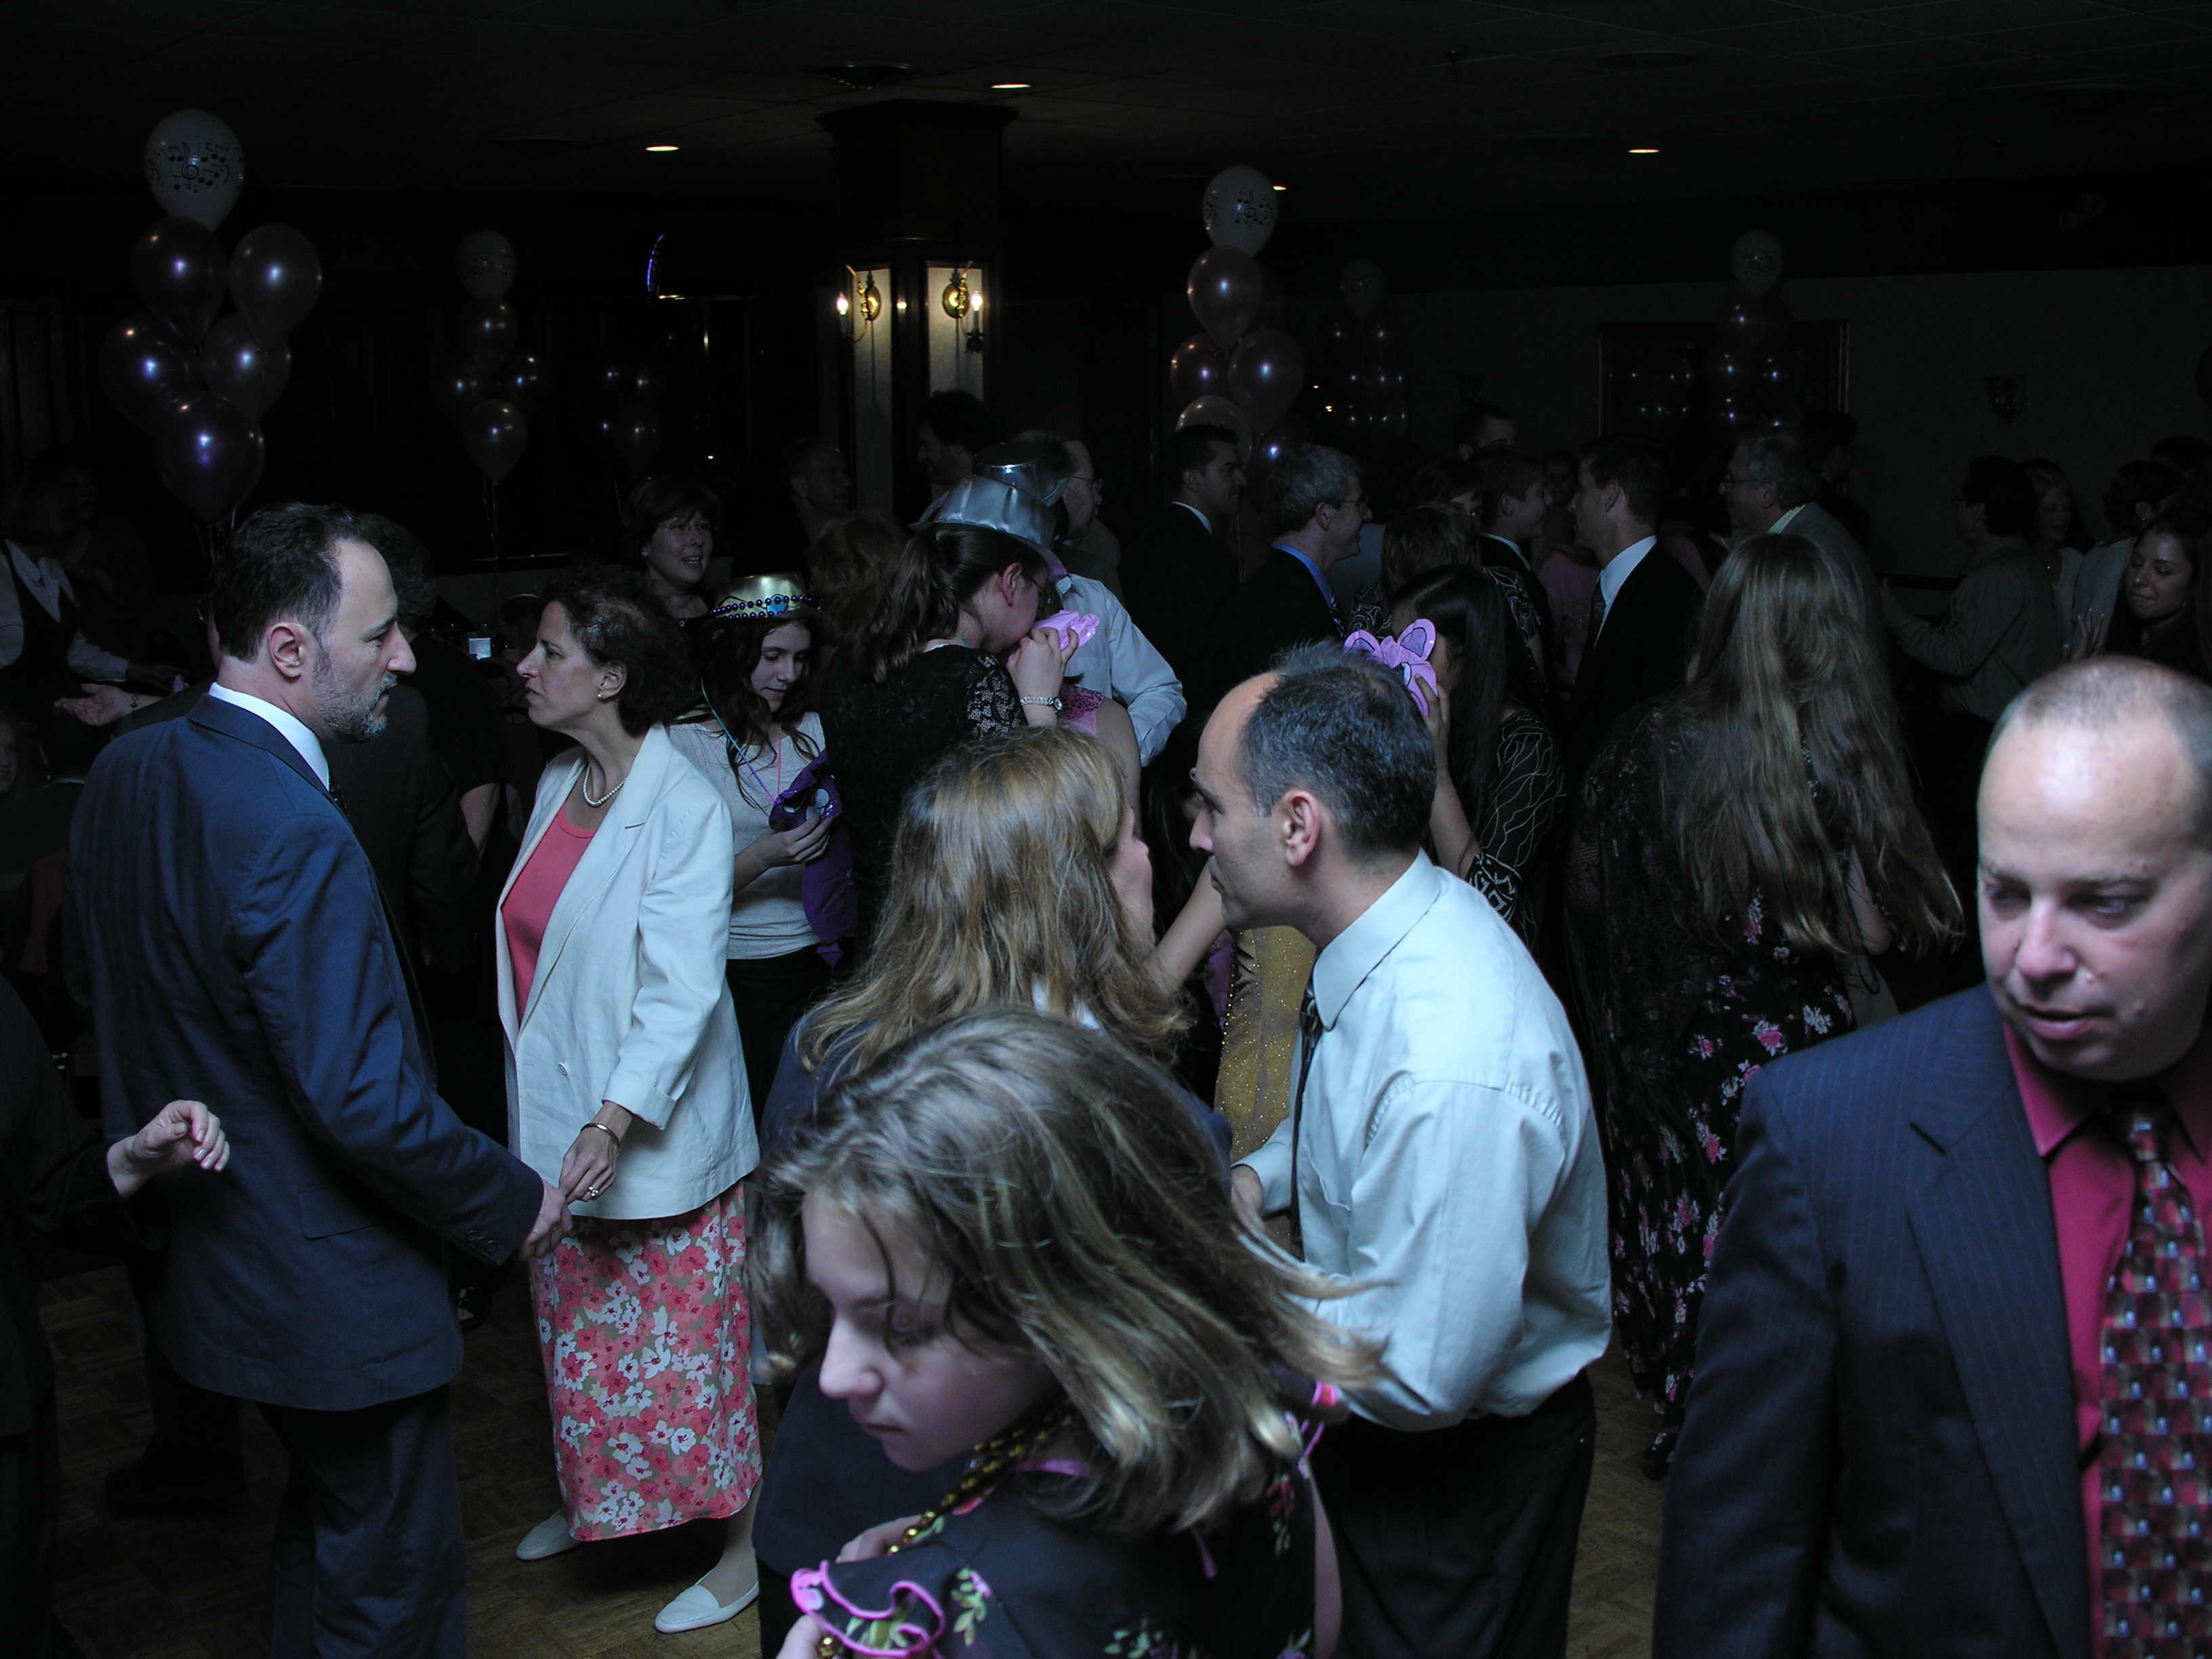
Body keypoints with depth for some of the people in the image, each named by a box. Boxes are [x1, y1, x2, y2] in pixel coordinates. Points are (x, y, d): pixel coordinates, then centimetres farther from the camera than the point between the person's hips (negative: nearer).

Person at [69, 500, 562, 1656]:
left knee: (325, 1518, 28)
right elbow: (367, 1105, -28)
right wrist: (513, 1204, -14)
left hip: (208, 1249, 9)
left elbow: (130, 1003, 11)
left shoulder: (125, 773, 0)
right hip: (332, 1294, -9)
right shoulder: (297, 837, -29)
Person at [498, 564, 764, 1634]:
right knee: (576, 1332, 21)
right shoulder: (559, 784, 4)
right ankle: (596, 1501, 43)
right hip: (556, 1121, 8)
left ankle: (747, 1542, 21)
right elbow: (537, 942, 10)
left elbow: (682, 990, -24)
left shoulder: (684, 809, -20)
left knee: (682, 1343, 4)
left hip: (650, 1137, -7)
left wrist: (615, 1122, -32)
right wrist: (555, 1112, 10)